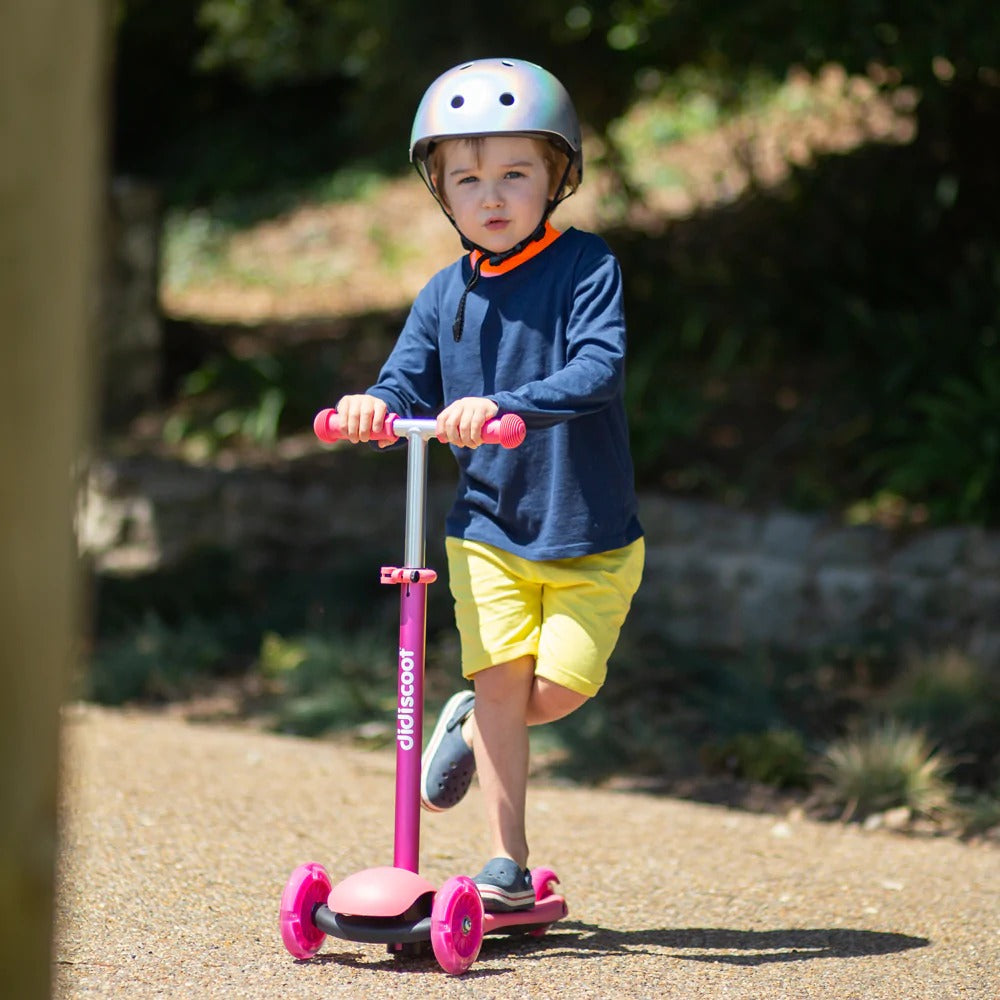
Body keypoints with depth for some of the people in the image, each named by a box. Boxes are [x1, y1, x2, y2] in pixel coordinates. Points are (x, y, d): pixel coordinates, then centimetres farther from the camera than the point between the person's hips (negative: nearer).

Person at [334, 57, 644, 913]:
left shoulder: (585, 267, -11)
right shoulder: (444, 297, 2)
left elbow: (600, 368, -25)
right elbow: (408, 386, 1)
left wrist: (500, 406, -39)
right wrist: (374, 407, -24)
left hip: (590, 535, -2)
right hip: (489, 529, 2)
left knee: (560, 686, -7)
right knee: (501, 672, -9)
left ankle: (471, 726, 27)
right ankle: (507, 864, 3)